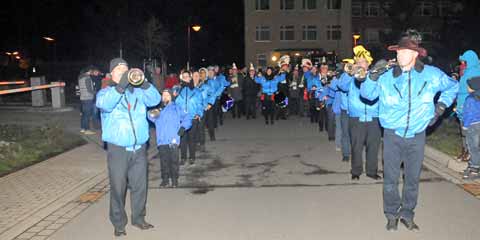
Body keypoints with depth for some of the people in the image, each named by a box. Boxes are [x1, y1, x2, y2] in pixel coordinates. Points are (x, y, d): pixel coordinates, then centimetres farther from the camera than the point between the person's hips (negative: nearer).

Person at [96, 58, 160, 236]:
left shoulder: (137, 91, 8)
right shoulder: (106, 92, 0)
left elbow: (155, 100, -4)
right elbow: (104, 104, -22)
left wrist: (143, 83, -18)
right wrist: (120, 86, -32)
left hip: (139, 148, 3)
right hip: (118, 149, -3)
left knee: (140, 186, 11)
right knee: (118, 187, 3)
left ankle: (138, 218, 28)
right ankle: (119, 223, 19)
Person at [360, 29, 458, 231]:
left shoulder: (432, 74, -2)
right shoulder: (386, 76, -6)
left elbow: (453, 86, 15)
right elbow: (367, 94, -5)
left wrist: (442, 105, 7)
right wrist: (373, 76, -21)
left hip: (417, 136, 1)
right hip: (392, 135, -1)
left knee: (412, 178, 12)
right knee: (390, 178, 4)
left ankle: (407, 214, 29)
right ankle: (392, 214, 22)